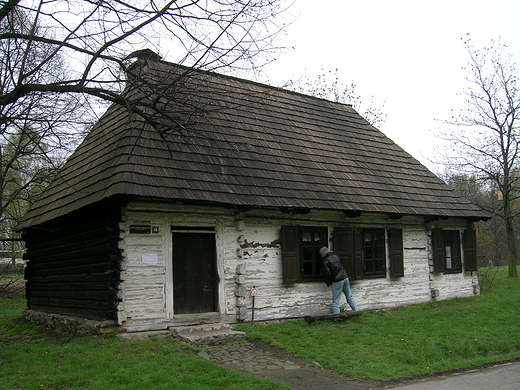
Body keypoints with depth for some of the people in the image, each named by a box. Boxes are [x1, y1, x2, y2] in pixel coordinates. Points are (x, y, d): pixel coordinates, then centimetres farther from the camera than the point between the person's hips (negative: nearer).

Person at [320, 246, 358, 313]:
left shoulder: (325, 261, -9)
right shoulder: (335, 256, 12)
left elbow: (327, 274, -12)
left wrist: (329, 283, 2)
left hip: (337, 281, -7)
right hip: (345, 278, 7)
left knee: (335, 301, 1)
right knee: (349, 297, 18)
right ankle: (356, 312, 22)